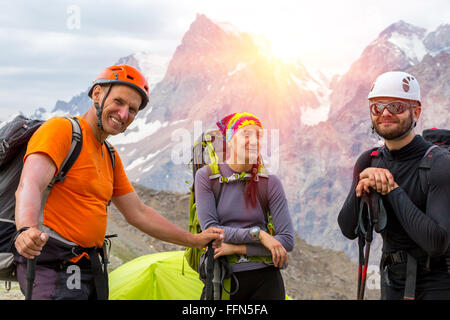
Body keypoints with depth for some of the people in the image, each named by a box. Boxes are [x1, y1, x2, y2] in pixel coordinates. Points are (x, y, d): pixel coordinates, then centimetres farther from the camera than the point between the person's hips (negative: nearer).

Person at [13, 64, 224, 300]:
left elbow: (138, 213, 23)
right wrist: (27, 230, -47)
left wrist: (195, 240, 23)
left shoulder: (110, 157, 18)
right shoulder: (61, 129, -9)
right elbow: (30, 185, -26)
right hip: (54, 266, -9)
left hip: (90, 268, 9)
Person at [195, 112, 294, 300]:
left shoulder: (270, 183, -1)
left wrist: (237, 248, -12)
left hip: (265, 279, 1)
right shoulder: (206, 177, -1)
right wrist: (258, 234, -16)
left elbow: (287, 240, -5)